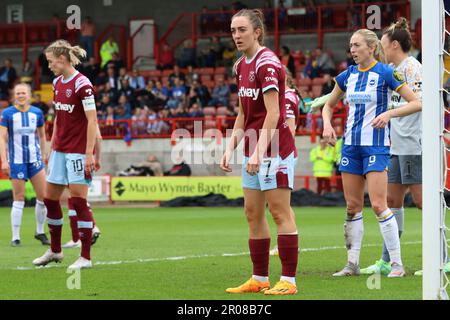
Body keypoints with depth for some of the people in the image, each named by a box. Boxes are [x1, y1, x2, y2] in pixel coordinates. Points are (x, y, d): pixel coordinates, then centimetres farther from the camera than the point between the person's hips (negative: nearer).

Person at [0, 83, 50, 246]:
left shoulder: (37, 113, 5)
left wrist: (42, 155, 17)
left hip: (35, 159, 3)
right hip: (16, 160, -3)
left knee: (43, 196, -3)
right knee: (18, 199, -3)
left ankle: (40, 232, 14)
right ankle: (15, 237, 3)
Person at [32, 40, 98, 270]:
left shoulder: (82, 84, -15)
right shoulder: (57, 83, 10)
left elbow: (92, 120, -17)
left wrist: (89, 154, -20)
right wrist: (52, 146, 18)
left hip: (78, 151, -8)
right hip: (60, 150, 8)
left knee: (78, 201, -7)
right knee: (50, 199, 11)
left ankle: (85, 257, -1)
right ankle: (55, 251, 25)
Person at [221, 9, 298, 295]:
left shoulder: (268, 63, -15)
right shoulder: (241, 66, 13)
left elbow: (273, 113, -21)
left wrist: (259, 153, -26)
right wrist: (230, 148, 13)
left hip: (274, 149, -9)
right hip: (253, 151, 9)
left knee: (280, 212, -7)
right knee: (253, 213, 9)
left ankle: (289, 281, -5)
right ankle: (260, 279, 14)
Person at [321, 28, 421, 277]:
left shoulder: (385, 73, -8)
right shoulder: (347, 75, 8)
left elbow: (416, 103, -10)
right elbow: (328, 105, 21)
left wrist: (389, 113, -22)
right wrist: (327, 125, 1)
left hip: (376, 145, -6)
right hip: (351, 144, 6)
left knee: (378, 205, -11)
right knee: (352, 206, 7)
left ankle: (397, 264, -5)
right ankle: (352, 264, 12)